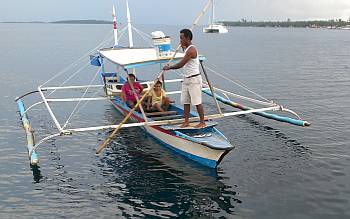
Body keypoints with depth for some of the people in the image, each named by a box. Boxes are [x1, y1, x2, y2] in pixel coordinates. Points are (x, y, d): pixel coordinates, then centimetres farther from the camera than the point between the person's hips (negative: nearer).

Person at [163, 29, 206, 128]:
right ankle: (186, 121, 17)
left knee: (197, 102, -2)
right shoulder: (187, 49, 12)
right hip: (186, 79, 10)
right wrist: (183, 48, 40)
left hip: (194, 79, -10)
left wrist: (168, 67, -7)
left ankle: (202, 122, 9)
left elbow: (180, 64, -21)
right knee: (185, 101, 10)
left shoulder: (191, 50, -19)